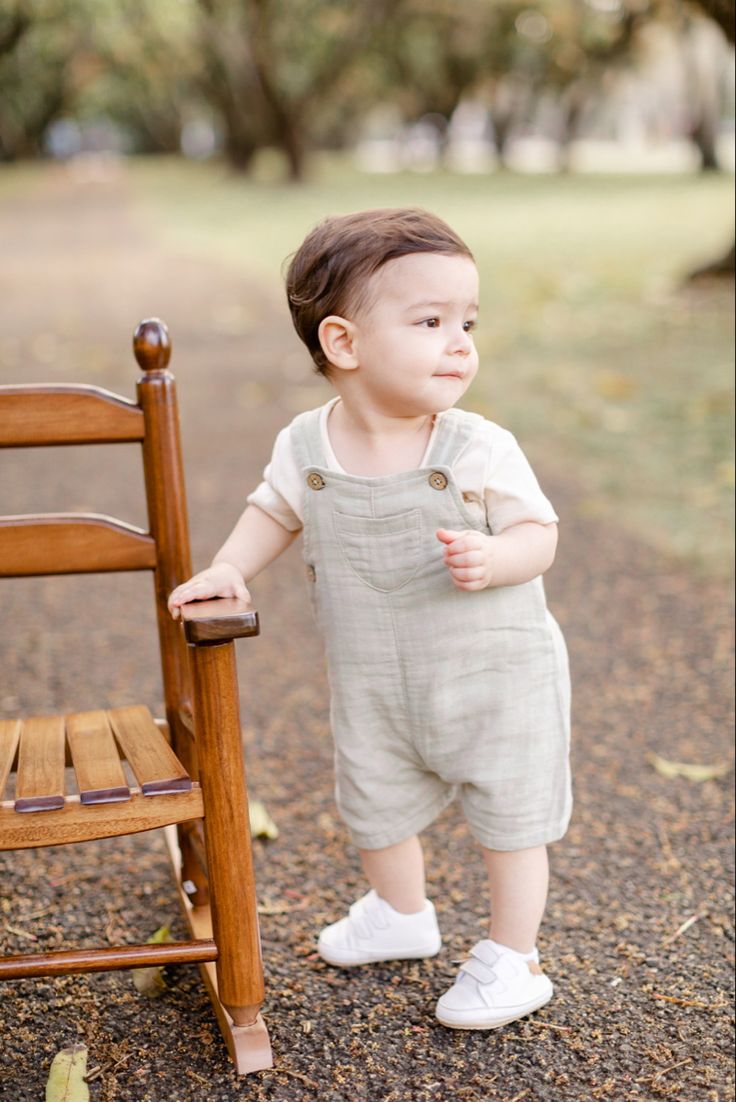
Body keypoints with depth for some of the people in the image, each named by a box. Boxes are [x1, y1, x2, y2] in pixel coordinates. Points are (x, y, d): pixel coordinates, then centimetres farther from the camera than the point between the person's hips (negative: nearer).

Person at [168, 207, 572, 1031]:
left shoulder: (480, 450, -19)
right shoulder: (306, 447, -10)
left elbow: (539, 532, -14)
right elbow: (275, 512, 8)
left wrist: (493, 558, -34)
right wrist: (228, 569, -6)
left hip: (498, 678, -3)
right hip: (373, 691, 4)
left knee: (510, 819, 10)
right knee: (375, 809, 22)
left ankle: (511, 958, 31)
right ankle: (401, 914, 51)